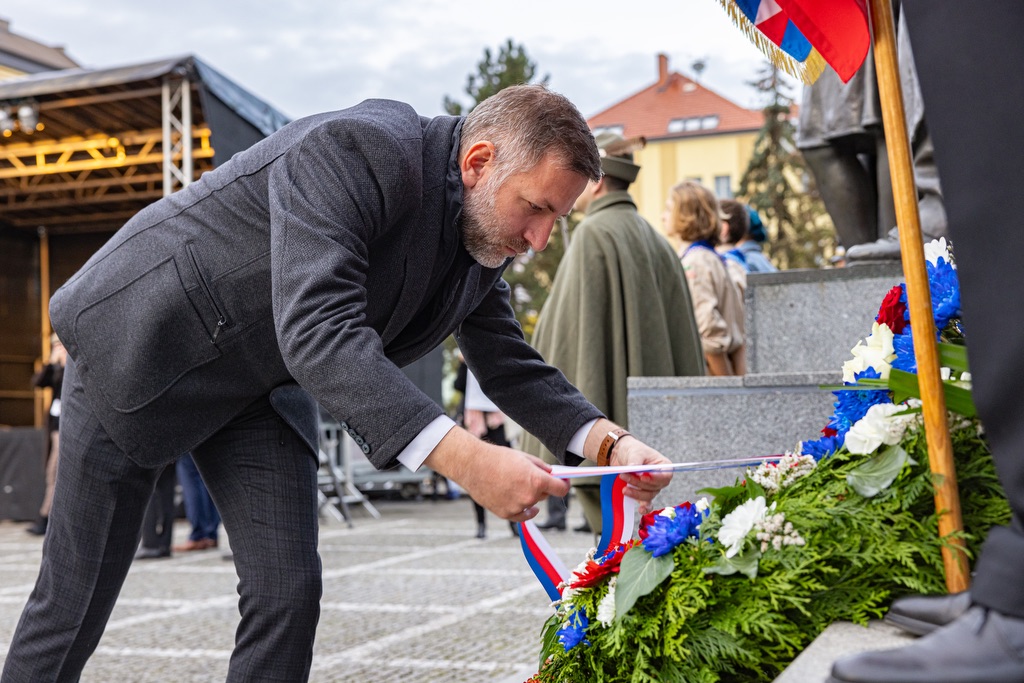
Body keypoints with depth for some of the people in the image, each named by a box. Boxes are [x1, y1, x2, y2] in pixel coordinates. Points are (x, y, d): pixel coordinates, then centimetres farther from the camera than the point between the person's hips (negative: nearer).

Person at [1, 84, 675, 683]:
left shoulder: (486, 236, -6)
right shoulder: (357, 150, -32)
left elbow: (509, 365, 3)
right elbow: (316, 330, -42)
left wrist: (608, 441, -15)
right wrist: (464, 459, -49)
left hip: (261, 383, 7)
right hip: (138, 341, -6)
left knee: (287, 592, -4)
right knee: (78, 594, 3)